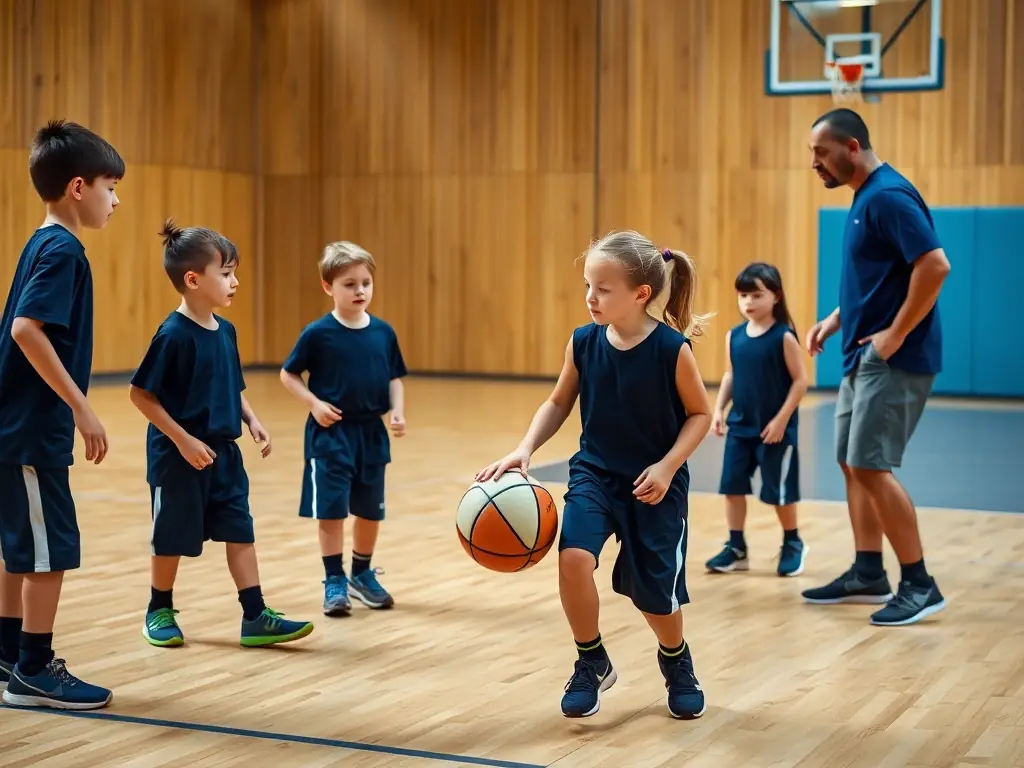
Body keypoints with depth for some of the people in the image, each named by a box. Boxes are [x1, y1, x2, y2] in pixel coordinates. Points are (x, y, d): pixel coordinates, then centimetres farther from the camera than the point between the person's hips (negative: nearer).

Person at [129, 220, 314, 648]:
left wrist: (252, 421, 0)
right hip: (179, 457, -7)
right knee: (172, 538, 8)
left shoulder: (225, 331, 5)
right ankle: (160, 612, 26)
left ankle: (255, 617, 9)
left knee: (240, 531, 5)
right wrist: (183, 440, -20)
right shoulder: (173, 334, -18)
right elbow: (140, 394, -17)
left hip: (223, 453, 7)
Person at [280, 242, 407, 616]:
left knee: (370, 509, 13)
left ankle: (362, 574, 30)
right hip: (330, 434, -4)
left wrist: (397, 411, -7)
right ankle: (334, 580, 11)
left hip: (371, 432, 4)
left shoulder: (383, 332, 1)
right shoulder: (318, 333, -9)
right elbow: (288, 375, -2)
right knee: (330, 509, -1)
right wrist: (314, 403, -14)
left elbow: (394, 378, 9)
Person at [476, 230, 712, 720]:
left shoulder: (672, 348, -18)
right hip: (594, 472, 2)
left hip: (654, 483, -2)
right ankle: (592, 664, 2)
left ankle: (676, 662, 41)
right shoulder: (583, 343, -8)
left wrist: (667, 466, -18)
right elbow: (559, 404, 4)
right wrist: (525, 449, -11)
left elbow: (700, 414, -6)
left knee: (655, 592, 5)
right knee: (573, 556, -23)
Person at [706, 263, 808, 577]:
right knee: (732, 486, 6)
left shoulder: (784, 337, -13)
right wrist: (719, 409, 1)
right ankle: (736, 548, 18)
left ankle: (792, 544, 26)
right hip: (740, 426, 5)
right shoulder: (733, 336, 2)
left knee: (779, 490, 5)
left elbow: (800, 380, -12)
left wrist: (782, 418, -16)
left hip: (775, 429, -5)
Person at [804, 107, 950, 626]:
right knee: (852, 463, 12)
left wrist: (896, 335, -21)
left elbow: (935, 265, -25)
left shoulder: (888, 196, -16)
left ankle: (919, 585, -2)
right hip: (864, 358, 10)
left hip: (894, 361, -10)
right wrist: (836, 319, 13)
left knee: (870, 466, -10)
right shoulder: (865, 198, 14)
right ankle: (868, 575, 20)